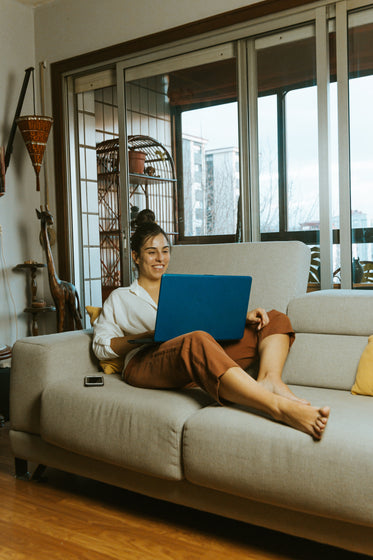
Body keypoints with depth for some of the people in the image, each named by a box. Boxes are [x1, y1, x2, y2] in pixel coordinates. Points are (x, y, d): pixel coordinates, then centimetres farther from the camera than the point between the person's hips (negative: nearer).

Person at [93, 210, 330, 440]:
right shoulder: (119, 298, 22)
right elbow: (100, 346, 9)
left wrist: (243, 317, -2)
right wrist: (146, 336, -7)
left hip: (203, 360, 5)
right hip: (147, 362, -5)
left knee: (276, 319, -5)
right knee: (197, 340, -40)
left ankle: (268, 380, -37)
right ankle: (279, 407, -56)